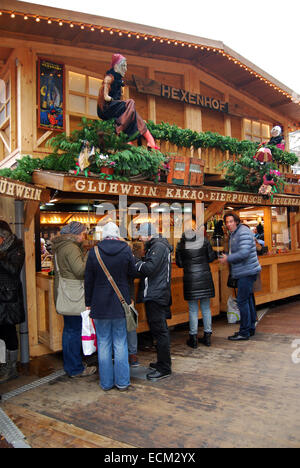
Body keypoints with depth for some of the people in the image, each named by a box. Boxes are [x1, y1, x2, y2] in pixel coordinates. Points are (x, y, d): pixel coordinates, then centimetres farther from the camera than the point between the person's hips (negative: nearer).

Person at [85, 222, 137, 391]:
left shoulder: (94, 252, -6)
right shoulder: (126, 249, -8)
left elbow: (88, 280, -1)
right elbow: (133, 273, 1)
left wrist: (88, 303, 8)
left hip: (100, 305, 0)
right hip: (121, 303, 0)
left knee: (104, 344, 10)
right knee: (121, 343, 10)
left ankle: (106, 382, 19)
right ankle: (122, 382, 17)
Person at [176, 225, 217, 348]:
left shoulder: (180, 245, -5)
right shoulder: (204, 239, -4)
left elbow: (179, 264, 2)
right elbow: (211, 257, 0)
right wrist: (216, 254, 21)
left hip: (190, 279, -1)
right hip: (205, 277, 1)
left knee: (193, 310, 7)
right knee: (206, 308, 12)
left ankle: (193, 338, 13)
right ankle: (207, 336, 20)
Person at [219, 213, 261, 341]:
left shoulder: (243, 232, -15)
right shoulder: (234, 234, 16)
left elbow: (244, 253, -26)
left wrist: (228, 259, -16)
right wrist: (227, 257, 8)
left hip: (247, 272, -10)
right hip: (244, 272, 10)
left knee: (242, 301, -7)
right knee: (248, 299, 15)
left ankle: (244, 332, 0)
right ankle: (250, 329, 25)